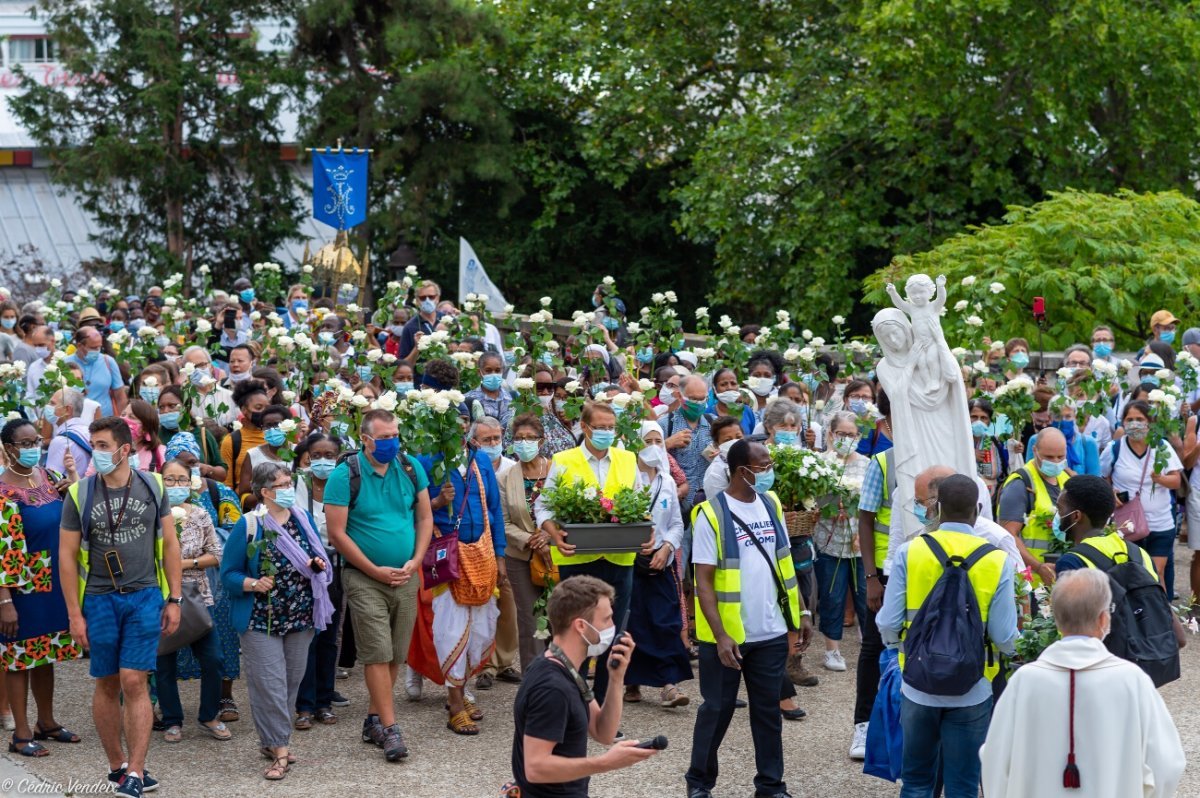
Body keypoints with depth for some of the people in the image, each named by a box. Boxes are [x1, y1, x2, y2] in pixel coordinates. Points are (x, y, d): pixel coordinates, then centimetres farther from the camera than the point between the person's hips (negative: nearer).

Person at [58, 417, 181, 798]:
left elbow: (170, 544, 6)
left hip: (145, 597, -1)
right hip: (99, 599, 1)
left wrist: (174, 599, 2)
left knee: (134, 682, -8)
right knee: (107, 685, 7)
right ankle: (117, 765, 21)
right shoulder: (79, 494, -1)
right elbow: (67, 556, 1)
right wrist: (75, 614, -3)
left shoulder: (152, 487, 1)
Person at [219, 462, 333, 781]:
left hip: (300, 619, 5)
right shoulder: (248, 526, -8)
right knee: (270, 685, -8)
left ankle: (270, 740, 23)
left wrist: (318, 564, -5)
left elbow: (318, 558, 18)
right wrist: (253, 584, -24)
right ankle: (280, 750, -4)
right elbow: (228, 575, -7)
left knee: (292, 683, 10)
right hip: (262, 621, -5)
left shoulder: (302, 518, 7)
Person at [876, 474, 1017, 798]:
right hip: (971, 694, -1)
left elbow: (888, 626, -8)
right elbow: (1005, 639, -11)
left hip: (918, 688, 1)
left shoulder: (909, 552, -9)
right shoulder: (997, 562, -11)